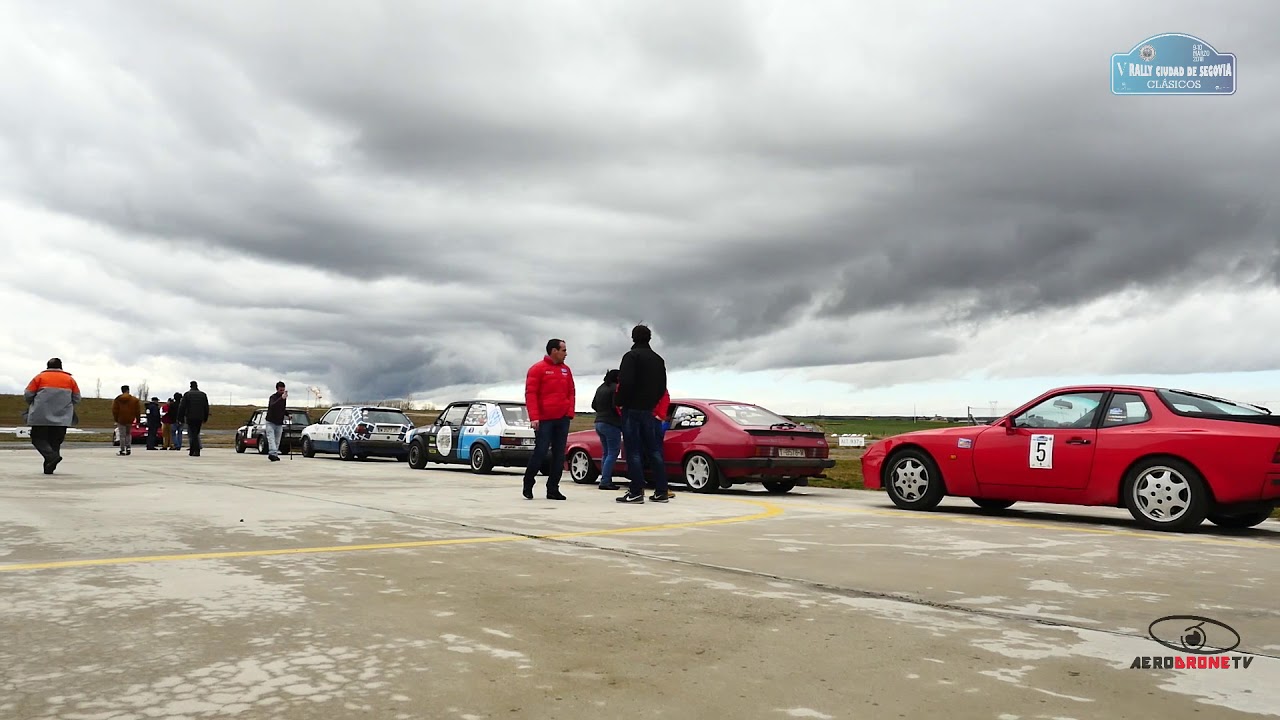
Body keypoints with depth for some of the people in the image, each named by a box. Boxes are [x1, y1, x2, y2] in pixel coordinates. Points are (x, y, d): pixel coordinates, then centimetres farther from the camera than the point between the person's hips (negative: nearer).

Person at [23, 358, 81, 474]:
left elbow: (27, 396, 2)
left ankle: (52, 456, -19)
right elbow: (77, 399, 9)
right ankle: (49, 467, 6)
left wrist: (33, 405, 22)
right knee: (55, 442, 10)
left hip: (41, 416, -2)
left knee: (38, 438, 6)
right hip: (62, 418, 2)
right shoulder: (70, 379, 9)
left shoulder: (40, 377, 3)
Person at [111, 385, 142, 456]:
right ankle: (128, 448, 6)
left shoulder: (117, 399, -2)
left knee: (122, 435, 2)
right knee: (128, 434, 18)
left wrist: (116, 419, 9)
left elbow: (115, 410, 0)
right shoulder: (134, 400, -2)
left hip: (121, 420, -1)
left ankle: (122, 450, 1)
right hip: (130, 420, 1)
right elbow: (138, 411, 0)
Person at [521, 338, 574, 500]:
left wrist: (570, 412, 4)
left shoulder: (566, 370, 14)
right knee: (540, 452, -6)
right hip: (544, 420, -6)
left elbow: (571, 392, 18)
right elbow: (530, 394, -8)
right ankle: (528, 484, 12)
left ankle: (553, 489, 9)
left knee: (559, 455, 4)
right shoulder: (538, 369, -4)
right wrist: (534, 417, -16)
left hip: (562, 419, 6)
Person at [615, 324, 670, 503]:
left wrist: (619, 402, -7)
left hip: (632, 409, -7)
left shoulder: (631, 356, -9)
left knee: (634, 451, -5)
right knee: (654, 450, 9)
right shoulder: (658, 359, 15)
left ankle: (636, 492, -7)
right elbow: (662, 387, 15)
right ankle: (661, 491, 9)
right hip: (649, 410, 7)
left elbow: (625, 382, -19)